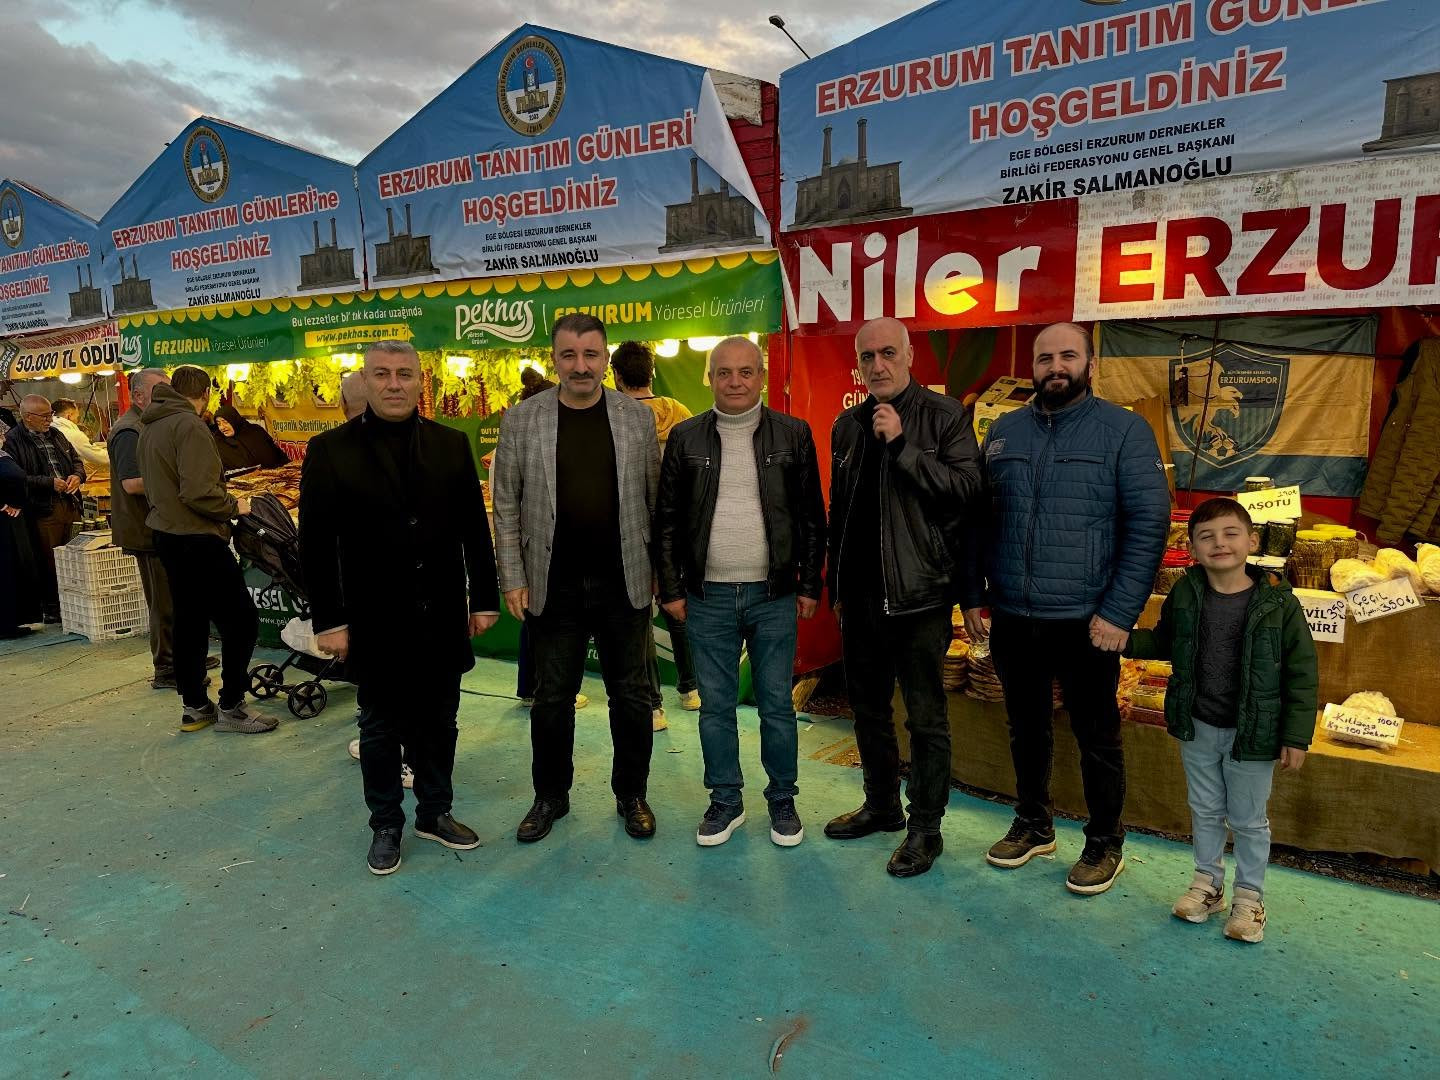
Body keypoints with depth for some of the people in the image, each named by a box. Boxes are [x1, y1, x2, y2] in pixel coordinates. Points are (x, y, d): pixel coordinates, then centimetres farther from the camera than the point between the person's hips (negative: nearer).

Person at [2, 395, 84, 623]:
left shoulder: (55, 434, 17)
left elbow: (76, 460, 24)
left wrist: (77, 476, 3)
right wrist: (49, 482, -17)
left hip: (69, 507, 6)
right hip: (42, 511, -6)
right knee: (47, 563, 0)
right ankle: (51, 611, 11)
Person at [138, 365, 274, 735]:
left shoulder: (150, 427, 12)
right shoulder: (190, 426, -17)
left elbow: (156, 485, 16)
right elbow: (198, 492, -25)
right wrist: (234, 506, -9)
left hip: (167, 535, 10)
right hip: (197, 539, -10)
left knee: (189, 620, 15)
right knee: (241, 620, -4)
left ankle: (193, 706, 21)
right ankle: (231, 706, 2)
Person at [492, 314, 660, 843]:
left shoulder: (638, 417, 1)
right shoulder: (521, 419, -1)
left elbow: (655, 499, 4)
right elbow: (506, 505, 1)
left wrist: (661, 571, 2)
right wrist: (513, 579, -3)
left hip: (623, 583, 1)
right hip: (553, 586, 0)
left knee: (631, 695, 10)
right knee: (552, 697, 12)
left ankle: (632, 794, 29)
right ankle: (550, 795, 31)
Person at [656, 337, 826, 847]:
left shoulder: (793, 434, 1)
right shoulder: (686, 438, 3)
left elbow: (812, 516, 3)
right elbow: (666, 519, 5)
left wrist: (810, 585, 0)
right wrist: (671, 589, 1)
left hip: (775, 596, -1)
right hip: (708, 598, 1)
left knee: (777, 706, 8)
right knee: (715, 706, 10)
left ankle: (782, 800, 26)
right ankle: (726, 801, 26)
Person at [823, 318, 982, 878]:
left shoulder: (944, 415, -5)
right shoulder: (848, 424, 10)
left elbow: (967, 488, -16)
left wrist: (902, 445, -21)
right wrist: (837, 581, 15)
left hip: (918, 592, -5)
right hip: (861, 593, 6)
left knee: (925, 716, 4)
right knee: (868, 707, 17)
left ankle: (926, 827, 18)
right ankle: (882, 804, 36)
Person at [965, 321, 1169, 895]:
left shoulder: (1124, 430, -5)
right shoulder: (1003, 432, 7)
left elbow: (1150, 522, -10)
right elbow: (979, 519, 10)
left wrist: (1119, 613, -15)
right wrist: (972, 596, 6)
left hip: (1086, 621, -4)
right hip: (1011, 618, 4)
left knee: (1097, 737, 10)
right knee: (1026, 728, 18)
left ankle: (1105, 844, 30)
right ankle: (1033, 825, 38)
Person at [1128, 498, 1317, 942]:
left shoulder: (1278, 602, -15)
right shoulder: (1184, 595, -6)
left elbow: (1302, 673, -9)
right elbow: (1163, 642, 11)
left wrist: (1296, 736, -8)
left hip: (1251, 733, -3)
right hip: (1197, 727, 3)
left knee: (1248, 819, 14)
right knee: (1205, 810, 19)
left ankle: (1249, 896, 34)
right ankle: (1207, 882, 38)